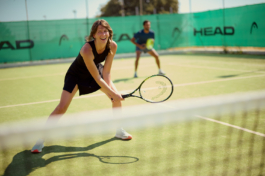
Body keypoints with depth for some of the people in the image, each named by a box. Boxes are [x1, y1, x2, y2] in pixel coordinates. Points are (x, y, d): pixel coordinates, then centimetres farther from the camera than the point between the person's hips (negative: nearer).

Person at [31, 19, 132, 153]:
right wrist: (112, 93, -28)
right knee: (62, 107, -16)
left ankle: (119, 130, 20)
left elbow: (106, 73, -17)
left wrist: (112, 91, -25)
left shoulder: (112, 46, -23)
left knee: (117, 98, -3)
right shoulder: (87, 50, -39)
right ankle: (41, 139, -1)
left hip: (96, 70, 6)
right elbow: (97, 78, -32)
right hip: (76, 75, -5)